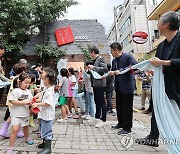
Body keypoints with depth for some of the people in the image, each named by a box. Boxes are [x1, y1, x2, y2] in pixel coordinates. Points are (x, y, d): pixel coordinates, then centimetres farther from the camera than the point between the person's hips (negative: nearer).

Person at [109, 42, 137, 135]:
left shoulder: (128, 57, -10)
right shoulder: (114, 60, 13)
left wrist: (121, 70, -27)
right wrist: (111, 73, -6)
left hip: (127, 86, -8)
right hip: (118, 87, 8)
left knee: (127, 108, 1)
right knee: (119, 106, 17)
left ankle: (127, 128, 13)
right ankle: (121, 123, 35)